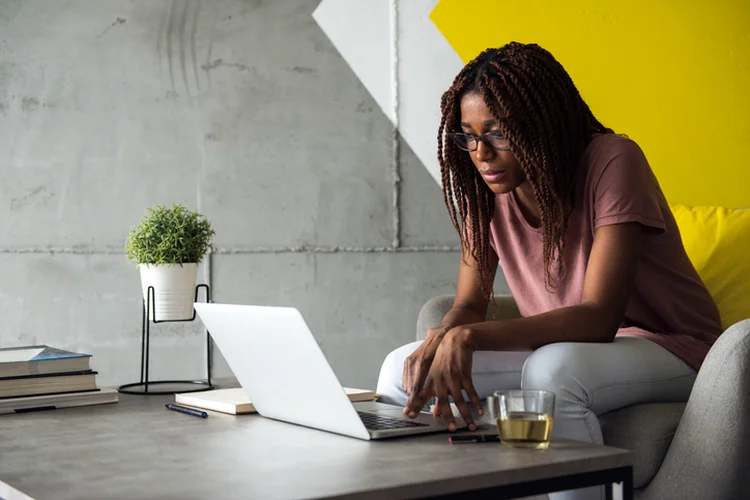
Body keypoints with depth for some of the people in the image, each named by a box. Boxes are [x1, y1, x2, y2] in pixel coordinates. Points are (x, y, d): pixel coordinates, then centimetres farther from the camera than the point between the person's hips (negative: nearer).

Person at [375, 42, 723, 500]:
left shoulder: (613, 162, -22)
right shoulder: (485, 187, -3)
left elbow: (599, 317, -28)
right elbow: (470, 303, 0)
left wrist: (471, 337, -40)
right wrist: (443, 337, -26)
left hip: (666, 347, -5)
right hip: (559, 347, 6)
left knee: (552, 369, -38)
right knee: (403, 370, -12)